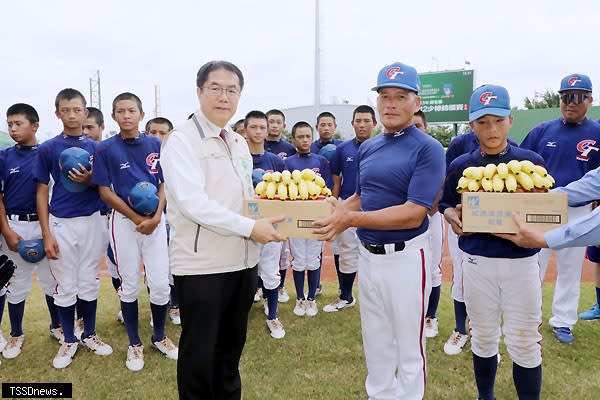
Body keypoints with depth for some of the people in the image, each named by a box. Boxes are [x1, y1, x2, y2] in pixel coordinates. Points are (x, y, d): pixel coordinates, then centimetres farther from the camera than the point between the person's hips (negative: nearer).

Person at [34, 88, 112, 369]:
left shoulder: (95, 147, 3)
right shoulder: (47, 148, -2)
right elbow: (42, 191, -1)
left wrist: (89, 180, -16)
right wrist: (46, 234, -7)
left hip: (91, 221, 2)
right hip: (61, 224, -1)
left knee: (89, 282, 12)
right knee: (65, 285, 8)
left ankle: (89, 334, 28)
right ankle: (69, 340, 24)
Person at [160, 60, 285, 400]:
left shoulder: (240, 143, 13)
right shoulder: (182, 140, -10)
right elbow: (193, 202, -22)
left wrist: (268, 219, 0)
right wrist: (249, 228, -23)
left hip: (243, 260, 7)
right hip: (201, 264, -7)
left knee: (232, 345, 21)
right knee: (199, 352, 8)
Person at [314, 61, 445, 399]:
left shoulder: (428, 149, -14)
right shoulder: (367, 148, 7)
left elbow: (413, 214, -23)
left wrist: (351, 219, -28)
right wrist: (337, 212, -5)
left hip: (406, 257, -6)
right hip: (368, 255, 7)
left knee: (409, 347, 11)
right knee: (375, 343, 22)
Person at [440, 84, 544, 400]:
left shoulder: (531, 162, -3)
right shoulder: (461, 166, 0)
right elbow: (446, 204, 11)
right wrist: (452, 216, -10)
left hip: (521, 262, -1)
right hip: (478, 262, 1)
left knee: (524, 342, 8)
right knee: (483, 338, 16)